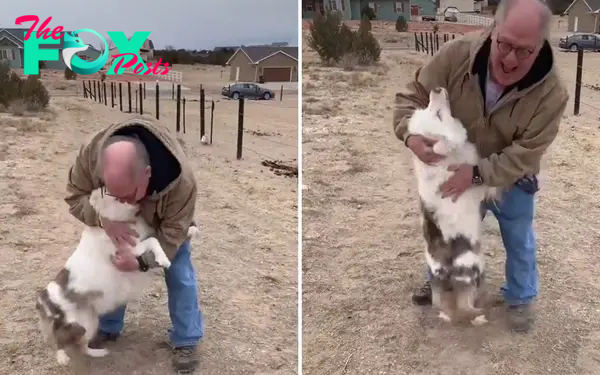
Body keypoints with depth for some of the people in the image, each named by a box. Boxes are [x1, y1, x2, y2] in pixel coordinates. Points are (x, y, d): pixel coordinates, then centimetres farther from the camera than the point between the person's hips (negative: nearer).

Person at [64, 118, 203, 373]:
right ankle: (108, 328, 32)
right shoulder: (91, 154, -41)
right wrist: (104, 220, -44)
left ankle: (186, 342, 12)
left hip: (164, 223, -2)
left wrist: (141, 261, -46)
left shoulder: (181, 181, -46)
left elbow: (172, 233, -33)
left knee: (180, 276, -3)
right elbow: (75, 196, -25)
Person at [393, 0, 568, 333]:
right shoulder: (457, 54, -29)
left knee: (519, 243, 20)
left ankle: (520, 299, 46)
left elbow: (524, 154, -28)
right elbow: (412, 97, -20)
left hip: (513, 181, -1)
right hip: (458, 171, 2)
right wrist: (411, 134, -40)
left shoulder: (551, 93, -32)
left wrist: (478, 173, -39)